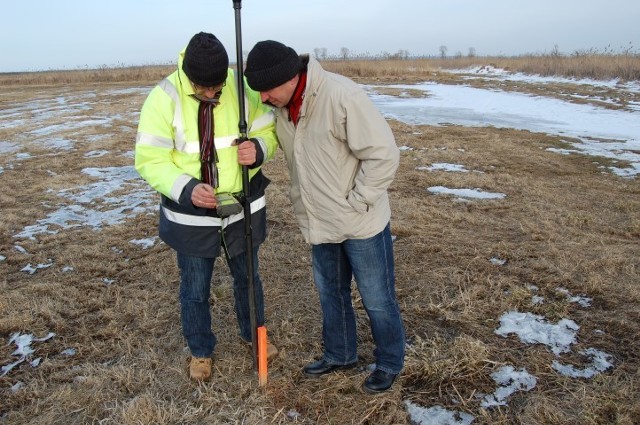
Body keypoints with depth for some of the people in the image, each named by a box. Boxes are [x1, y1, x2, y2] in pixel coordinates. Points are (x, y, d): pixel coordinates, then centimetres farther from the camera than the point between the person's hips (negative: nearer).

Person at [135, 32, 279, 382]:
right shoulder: (164, 98, -18)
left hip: (244, 207, 2)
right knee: (195, 289, 13)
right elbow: (150, 160, -16)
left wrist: (258, 148, -26)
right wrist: (186, 189, -32)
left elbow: (269, 130, -2)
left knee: (247, 277, 21)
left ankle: (253, 334, 47)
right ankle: (200, 351, 39)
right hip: (190, 212, -2)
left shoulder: (244, 89, -12)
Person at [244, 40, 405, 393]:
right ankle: (340, 354, 44)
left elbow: (383, 154, -23)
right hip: (321, 224, 7)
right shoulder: (281, 106, -2)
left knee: (377, 299, 10)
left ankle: (390, 363, 34)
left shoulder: (341, 96, -26)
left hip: (362, 223, -7)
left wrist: (356, 202, -18)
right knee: (330, 292, 22)